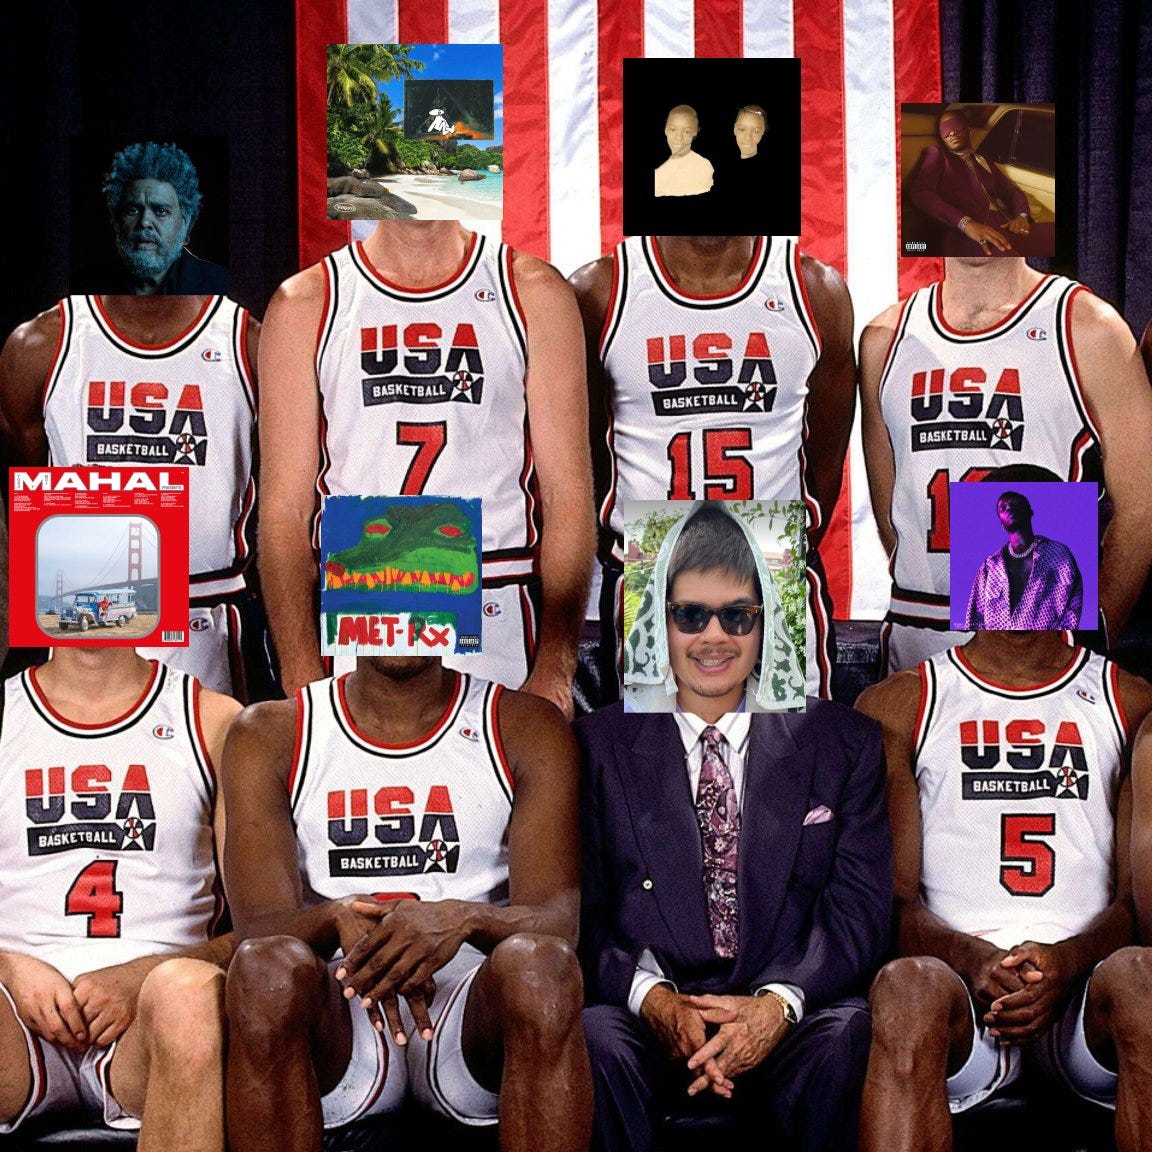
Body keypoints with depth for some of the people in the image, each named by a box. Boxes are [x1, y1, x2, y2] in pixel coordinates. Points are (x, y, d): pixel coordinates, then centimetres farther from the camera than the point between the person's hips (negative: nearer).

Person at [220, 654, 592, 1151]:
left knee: (540, 964, -33)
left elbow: (558, 920, -6)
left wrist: (464, 919, -29)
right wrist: (339, 919, -28)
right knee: (265, 967, -33)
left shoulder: (526, 728, 6)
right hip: (337, 1019, 0)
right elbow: (260, 928, -4)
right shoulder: (270, 734, 7)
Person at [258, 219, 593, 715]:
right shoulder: (305, 305, 6)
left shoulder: (535, 294, 6)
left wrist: (555, 672, -9)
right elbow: (284, 507, 2)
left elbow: (569, 495, 1)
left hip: (499, 629, 0)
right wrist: (302, 682, -9)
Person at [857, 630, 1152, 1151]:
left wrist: (1068, 961, -16)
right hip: (959, 975, 0)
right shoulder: (897, 705, 14)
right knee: (907, 985, -36)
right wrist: (973, 959, -17)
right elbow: (891, 900, 5)